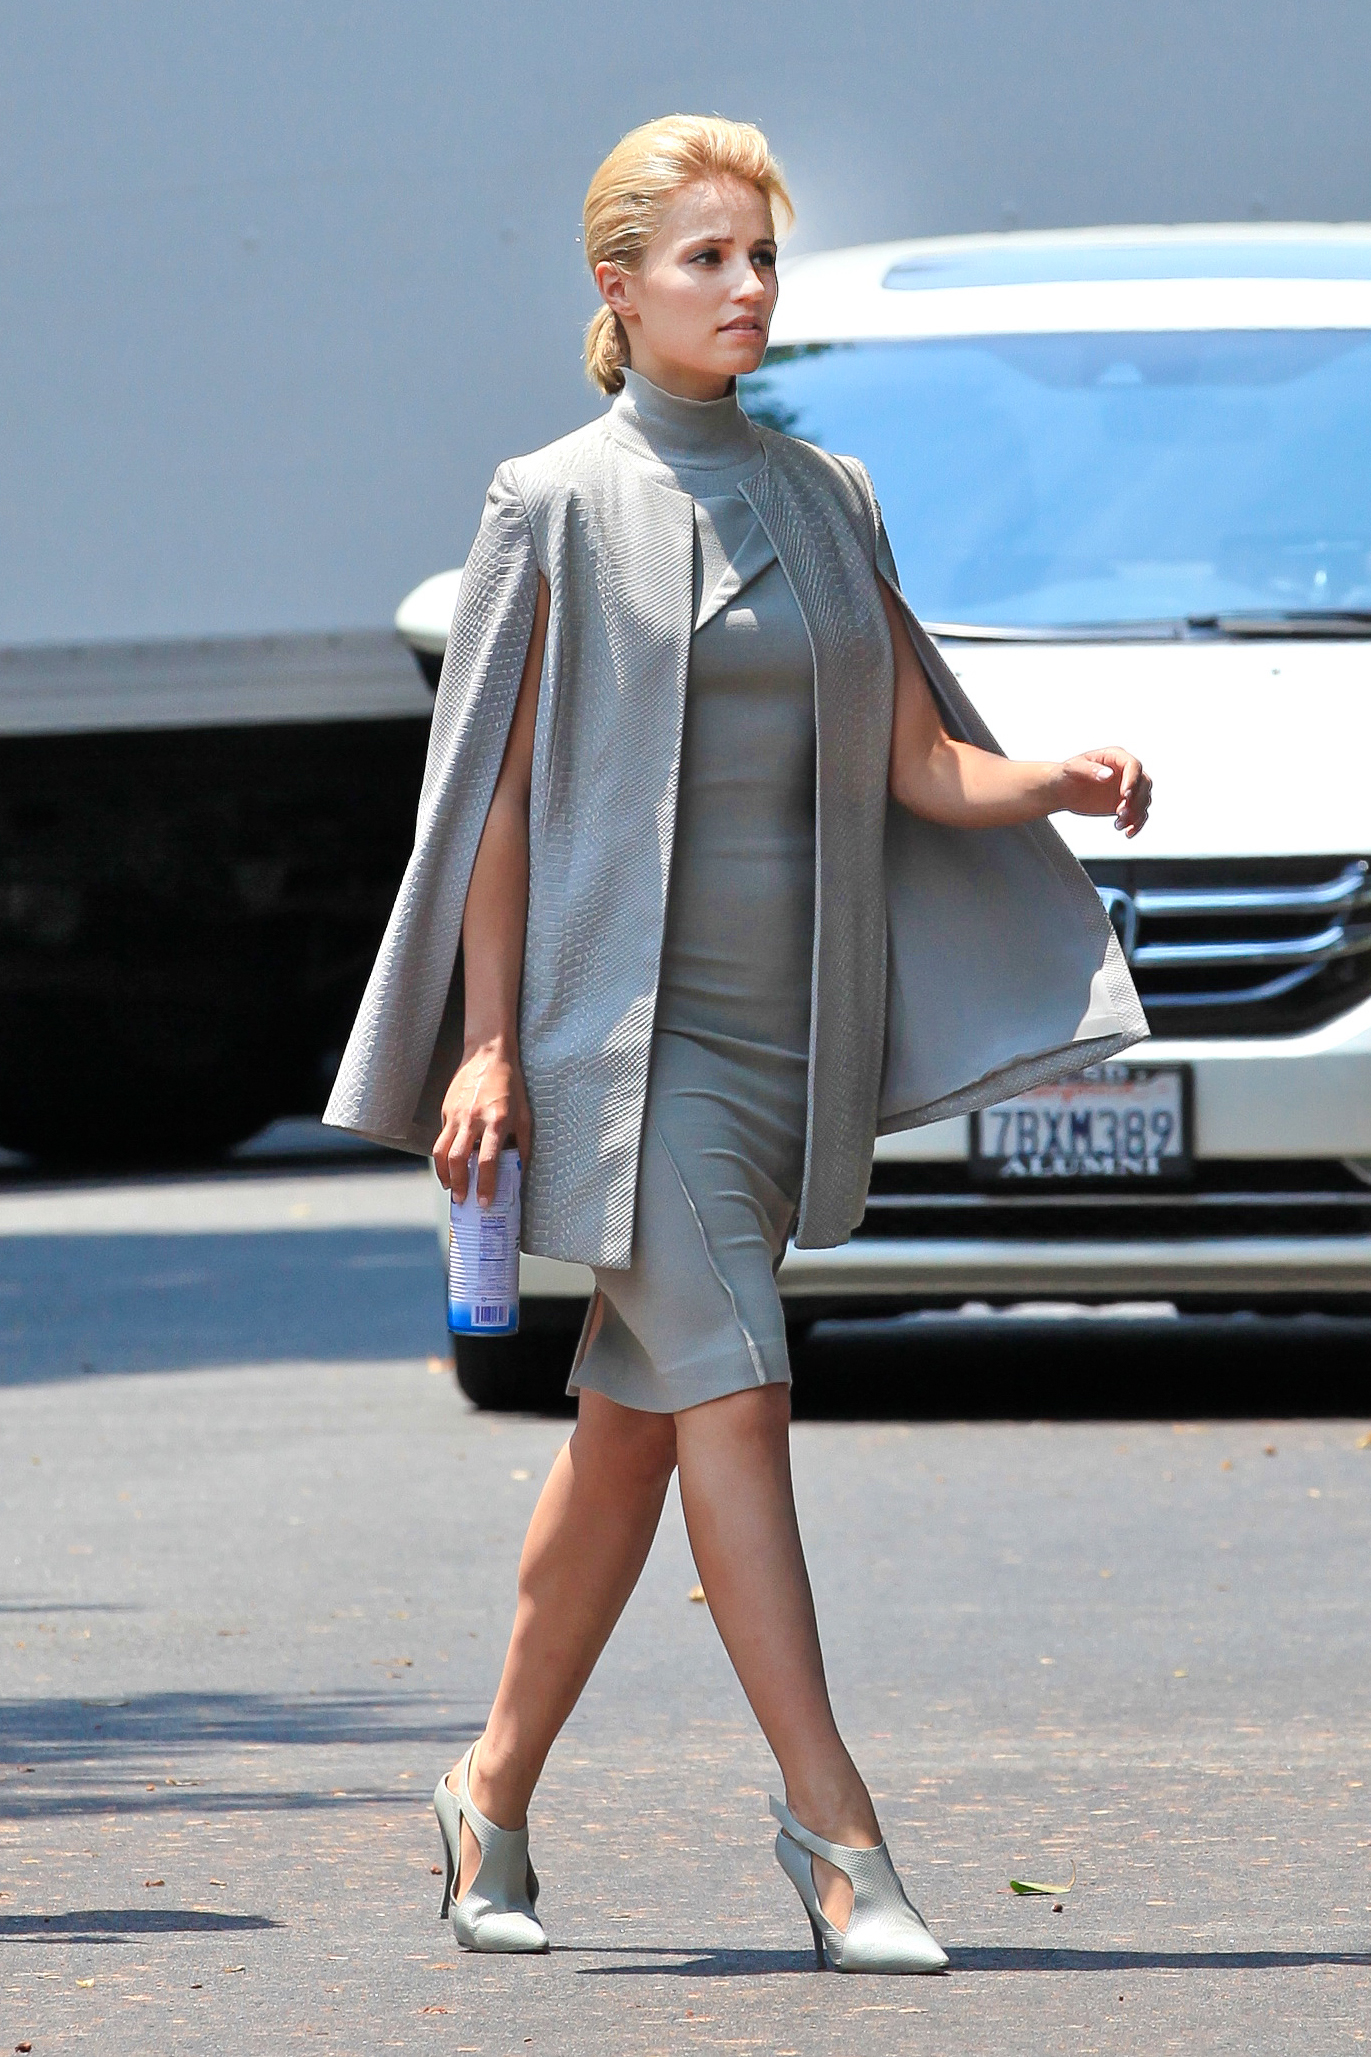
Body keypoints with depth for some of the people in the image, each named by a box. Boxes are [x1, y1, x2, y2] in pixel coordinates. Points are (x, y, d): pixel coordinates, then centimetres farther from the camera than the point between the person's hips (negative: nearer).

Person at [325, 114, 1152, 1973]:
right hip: (627, 1017, -5)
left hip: (794, 1023, 5)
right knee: (734, 1398, -14)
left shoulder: (829, 500, 12)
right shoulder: (558, 508, -2)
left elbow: (918, 764, 10)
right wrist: (485, 1045, -9)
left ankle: (495, 1792, 23)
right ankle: (832, 1825, -13)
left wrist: (1060, 782, -10)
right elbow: (499, 787, -4)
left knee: (635, 1427, 10)